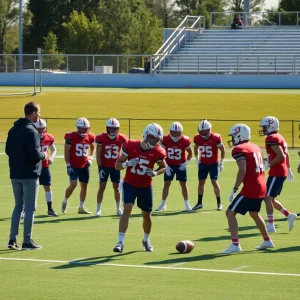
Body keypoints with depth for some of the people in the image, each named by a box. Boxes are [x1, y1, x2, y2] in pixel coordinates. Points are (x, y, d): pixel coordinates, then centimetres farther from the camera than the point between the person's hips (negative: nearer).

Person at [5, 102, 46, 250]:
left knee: (18, 206, 16)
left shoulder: (13, 130, 8)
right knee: (30, 208, 1)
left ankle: (12, 239, 11)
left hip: (15, 175, 7)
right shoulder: (31, 131, -17)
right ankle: (27, 241, 4)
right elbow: (35, 154, -22)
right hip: (29, 175, -7)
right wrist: (43, 155, -3)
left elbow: (8, 150, 14)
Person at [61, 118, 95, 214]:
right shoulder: (71, 137, -13)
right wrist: (68, 165, -13)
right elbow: (67, 151, -10)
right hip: (73, 165, -5)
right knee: (73, 184, -17)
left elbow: (92, 147, 22)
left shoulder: (90, 137, 2)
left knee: (84, 186, 9)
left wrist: (90, 158, 8)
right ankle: (65, 202, 8)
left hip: (84, 166, 5)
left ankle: (81, 207, 21)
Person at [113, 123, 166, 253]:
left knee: (146, 215, 11)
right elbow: (117, 165, -7)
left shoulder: (157, 152, -12)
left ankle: (146, 240, 38)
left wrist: (155, 173, -15)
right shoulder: (130, 146, -15)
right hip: (129, 184, -2)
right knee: (127, 209, -20)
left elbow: (163, 167, 6)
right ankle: (120, 242, -22)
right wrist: (127, 164, -29)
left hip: (146, 187, 2)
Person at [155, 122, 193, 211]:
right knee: (166, 183, -1)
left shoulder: (185, 140, -15)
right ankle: (163, 204, 6)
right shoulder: (165, 139, -14)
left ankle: (186, 204, 13)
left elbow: (190, 153, 1)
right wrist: (166, 166, -11)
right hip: (169, 165, 0)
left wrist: (186, 163, -10)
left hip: (180, 165, 0)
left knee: (183, 184, 1)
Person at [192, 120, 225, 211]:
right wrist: (197, 159, 11)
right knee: (201, 182, 7)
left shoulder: (215, 138, -19)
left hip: (213, 163, -4)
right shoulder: (198, 138, -6)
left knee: (214, 182, -9)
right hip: (203, 163, 4)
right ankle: (199, 203, 17)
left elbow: (222, 149, -7)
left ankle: (219, 203, 2)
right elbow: (196, 148, 16)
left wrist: (221, 162, -6)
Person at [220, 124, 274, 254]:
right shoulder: (256, 147, 15)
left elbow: (242, 171, -20)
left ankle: (235, 244, -14)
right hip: (261, 187, 9)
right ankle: (267, 241, 39)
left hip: (250, 188, -9)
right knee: (254, 213, 29)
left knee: (230, 213, -4)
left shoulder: (239, 150, -11)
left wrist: (234, 190, -16)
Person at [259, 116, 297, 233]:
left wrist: (268, 164, -17)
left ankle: (270, 225, -8)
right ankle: (289, 215, 14)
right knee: (271, 199, 15)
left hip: (276, 173, -10)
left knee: (268, 198, -7)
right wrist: (288, 169, 27)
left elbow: (281, 156, -24)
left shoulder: (272, 139, -16)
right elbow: (286, 155, 21)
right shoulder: (279, 137, 15)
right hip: (282, 172, 10)